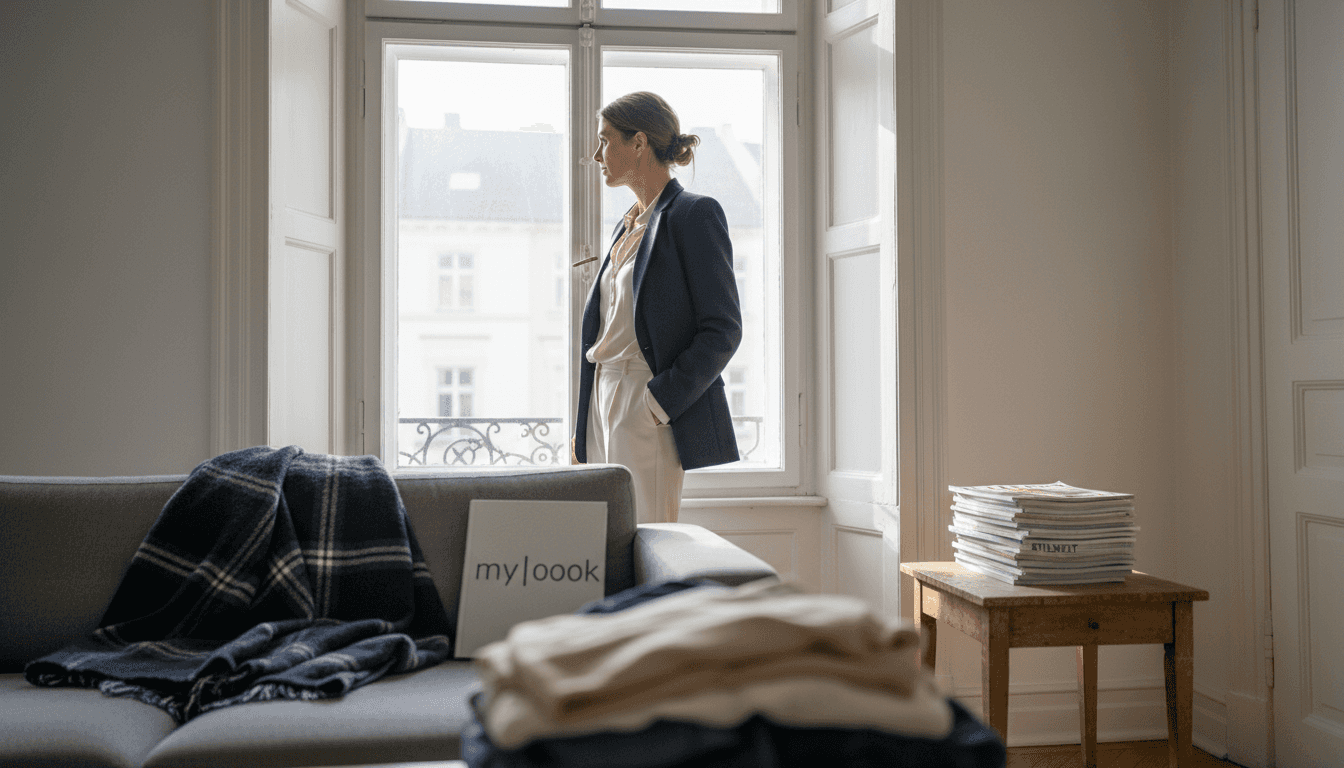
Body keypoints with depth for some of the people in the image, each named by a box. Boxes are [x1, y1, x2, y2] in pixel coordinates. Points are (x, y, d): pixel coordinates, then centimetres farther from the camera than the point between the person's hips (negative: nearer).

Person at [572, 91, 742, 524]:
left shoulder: (694, 214, -7)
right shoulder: (629, 226, 19)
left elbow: (723, 329, -13)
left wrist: (660, 402, -18)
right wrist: (583, 431, 14)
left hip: (651, 412, -8)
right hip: (604, 403, 8)